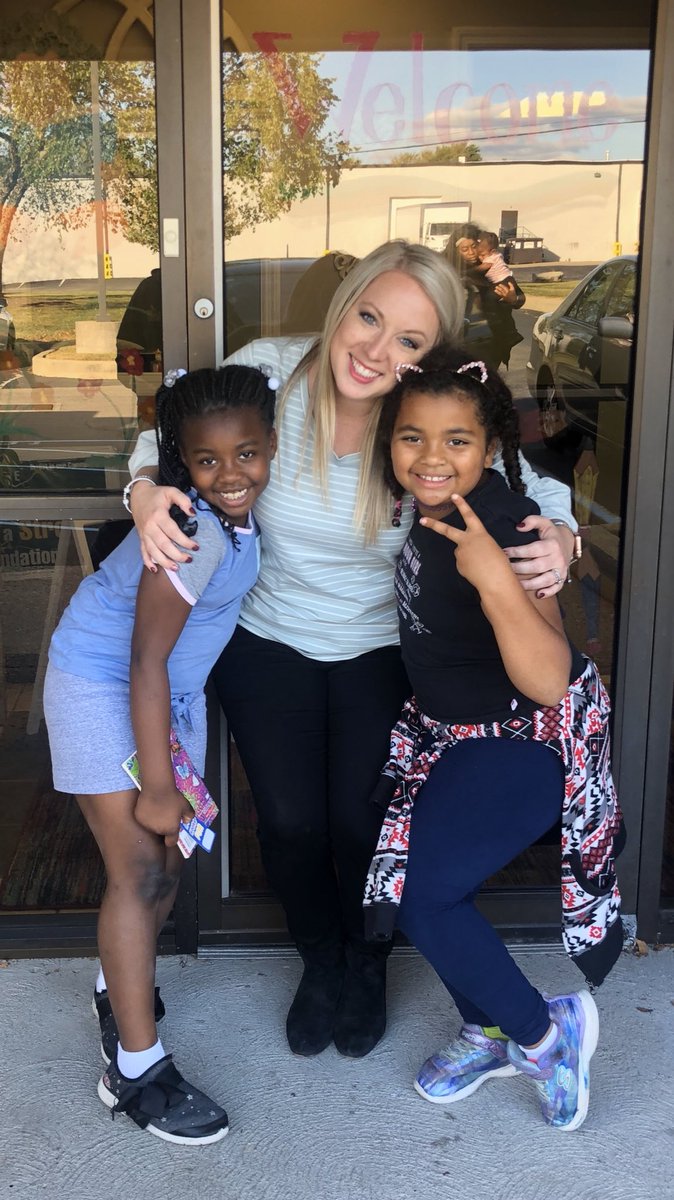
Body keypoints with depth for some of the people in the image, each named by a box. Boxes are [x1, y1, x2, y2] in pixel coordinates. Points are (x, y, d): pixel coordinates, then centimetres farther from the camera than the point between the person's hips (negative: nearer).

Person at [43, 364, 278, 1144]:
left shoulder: (237, 512, -8)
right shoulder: (193, 531, -30)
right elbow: (145, 661, -26)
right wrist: (157, 787, -21)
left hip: (175, 692, 8)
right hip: (103, 688, -8)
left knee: (169, 859, 12)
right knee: (139, 870, -7)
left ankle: (120, 984, 38)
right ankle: (136, 1071, 4)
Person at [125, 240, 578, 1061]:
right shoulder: (265, 372, -21)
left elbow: (535, 490, -9)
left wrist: (558, 541, -32)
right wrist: (147, 496, -26)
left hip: (382, 651, -1)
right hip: (267, 645, 1)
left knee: (363, 825, 7)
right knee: (290, 822, 9)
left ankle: (366, 963, 42)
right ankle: (320, 960, 42)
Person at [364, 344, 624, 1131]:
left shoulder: (507, 531, -29)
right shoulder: (415, 507, -9)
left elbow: (548, 681, -37)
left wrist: (495, 579, -47)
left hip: (529, 738, -8)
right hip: (447, 726, 8)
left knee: (417, 886, -12)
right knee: (422, 878, 5)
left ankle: (543, 1031, 10)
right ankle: (489, 1035, 29)